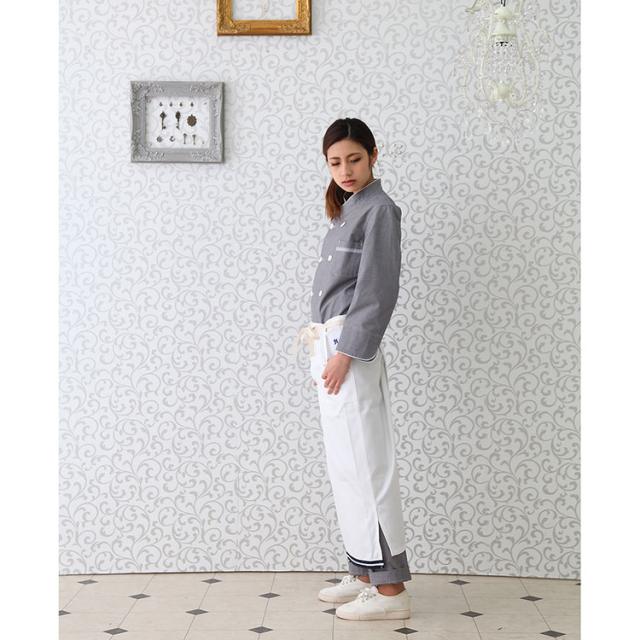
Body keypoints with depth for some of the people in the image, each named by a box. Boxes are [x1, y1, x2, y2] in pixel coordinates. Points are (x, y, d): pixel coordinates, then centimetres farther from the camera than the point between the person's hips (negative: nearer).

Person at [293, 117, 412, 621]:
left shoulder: (379, 209, -8)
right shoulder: (346, 211, 19)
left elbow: (378, 290, -15)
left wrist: (345, 353, -18)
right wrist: (323, 347, 13)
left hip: (352, 346, -9)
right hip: (331, 345, 9)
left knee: (364, 464, -8)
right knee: (346, 466, 12)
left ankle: (390, 589, -2)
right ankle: (365, 573, 21)